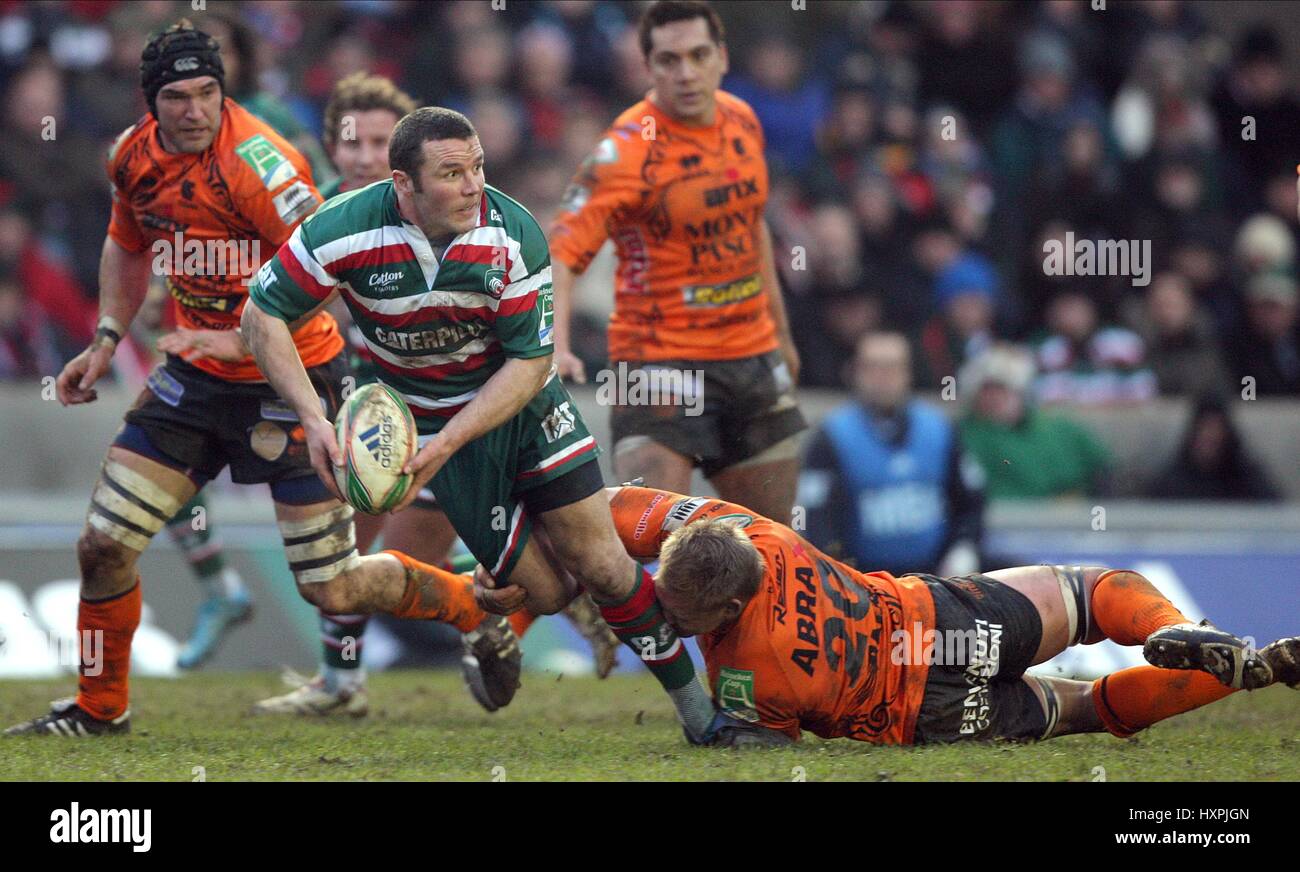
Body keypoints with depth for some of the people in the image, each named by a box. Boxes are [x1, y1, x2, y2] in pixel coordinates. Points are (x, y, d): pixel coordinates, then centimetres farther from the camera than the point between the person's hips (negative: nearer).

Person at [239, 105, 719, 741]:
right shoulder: (347, 230, -24)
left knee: (600, 566, -5)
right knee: (543, 593, -5)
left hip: (522, 402, 1)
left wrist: (447, 443, -28)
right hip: (434, 420, -1)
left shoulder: (514, 236, -22)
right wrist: (313, 419, -25)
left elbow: (531, 362, -17)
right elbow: (262, 316, -14)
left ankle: (692, 702, 15)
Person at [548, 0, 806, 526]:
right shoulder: (628, 149, -18)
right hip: (660, 359, -7)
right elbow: (561, 251, -26)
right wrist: (555, 345, -43)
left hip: (752, 354, 7)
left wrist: (779, 330, 25)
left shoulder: (741, 120, 4)